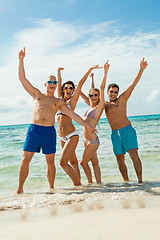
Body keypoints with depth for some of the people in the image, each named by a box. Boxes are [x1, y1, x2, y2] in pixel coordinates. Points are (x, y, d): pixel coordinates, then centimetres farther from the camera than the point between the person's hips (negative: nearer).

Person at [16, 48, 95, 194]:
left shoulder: (59, 102, 16)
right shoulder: (37, 94, 16)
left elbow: (73, 114, 14)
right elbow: (22, 78, 11)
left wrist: (87, 125, 8)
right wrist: (21, 60, 5)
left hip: (50, 132, 1)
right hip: (34, 129, -1)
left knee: (50, 161, 6)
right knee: (25, 159, -5)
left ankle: (51, 187, 17)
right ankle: (20, 189, 3)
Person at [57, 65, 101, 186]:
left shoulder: (72, 100, 0)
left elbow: (80, 83, -4)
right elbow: (59, 84, 23)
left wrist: (90, 70, -6)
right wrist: (59, 71, 35)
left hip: (72, 136, -6)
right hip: (62, 138, 6)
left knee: (63, 162, -15)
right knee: (73, 162, 12)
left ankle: (77, 184, -2)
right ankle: (78, 183, 20)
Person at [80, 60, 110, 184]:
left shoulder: (100, 106, -8)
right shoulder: (91, 107, 10)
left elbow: (102, 88, -15)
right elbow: (89, 93, 26)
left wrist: (106, 71, -19)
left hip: (93, 140, -8)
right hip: (87, 139, 8)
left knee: (84, 162, -4)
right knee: (94, 162, 10)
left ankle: (90, 183, 8)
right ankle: (98, 183, 16)